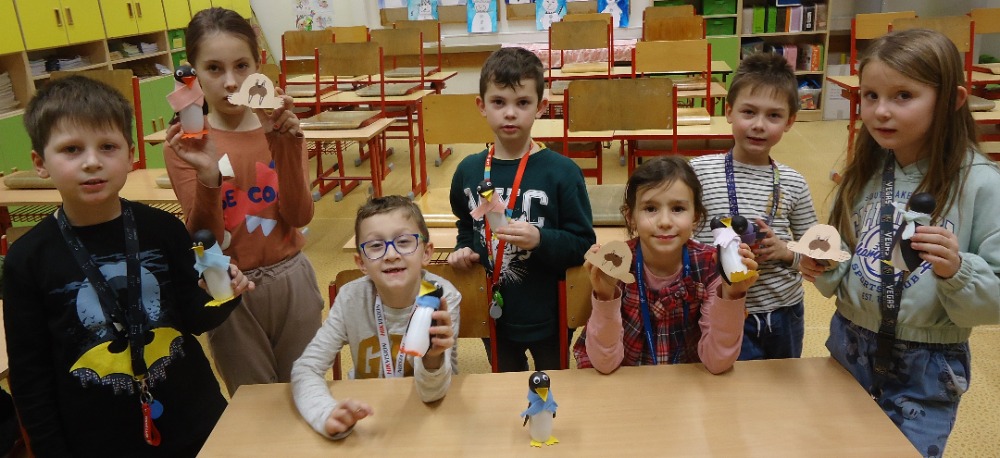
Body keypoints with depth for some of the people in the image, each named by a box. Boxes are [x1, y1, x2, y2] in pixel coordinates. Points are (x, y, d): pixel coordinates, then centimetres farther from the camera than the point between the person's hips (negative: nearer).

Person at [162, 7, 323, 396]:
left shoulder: (282, 128, -2)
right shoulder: (185, 145, -7)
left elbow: (300, 216, -13)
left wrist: (285, 144, -25)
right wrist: (207, 177, -30)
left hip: (292, 280, 2)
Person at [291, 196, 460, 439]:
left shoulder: (442, 297, -19)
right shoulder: (351, 299, -14)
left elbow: (432, 392, -20)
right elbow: (305, 369, -14)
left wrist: (433, 357, -41)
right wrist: (329, 414, -33)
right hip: (367, 415, 1)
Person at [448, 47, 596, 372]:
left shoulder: (562, 172, -15)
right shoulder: (469, 171, -2)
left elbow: (584, 244, -14)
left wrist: (540, 240, -29)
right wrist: (464, 250, -3)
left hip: (548, 314, -3)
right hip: (493, 312, 4)